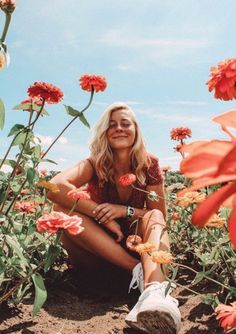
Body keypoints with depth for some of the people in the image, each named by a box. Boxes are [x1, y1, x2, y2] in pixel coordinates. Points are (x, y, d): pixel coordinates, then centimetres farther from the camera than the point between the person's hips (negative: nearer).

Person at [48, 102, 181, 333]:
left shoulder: (149, 165, -6)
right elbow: (55, 187, -30)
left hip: (134, 243, 1)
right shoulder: (95, 164, -11)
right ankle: (140, 269, -34)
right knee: (63, 210, -26)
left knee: (154, 216, -27)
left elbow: (160, 217, -5)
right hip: (95, 248, 0)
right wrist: (102, 214, -32)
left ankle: (155, 289, -57)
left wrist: (126, 210, -22)